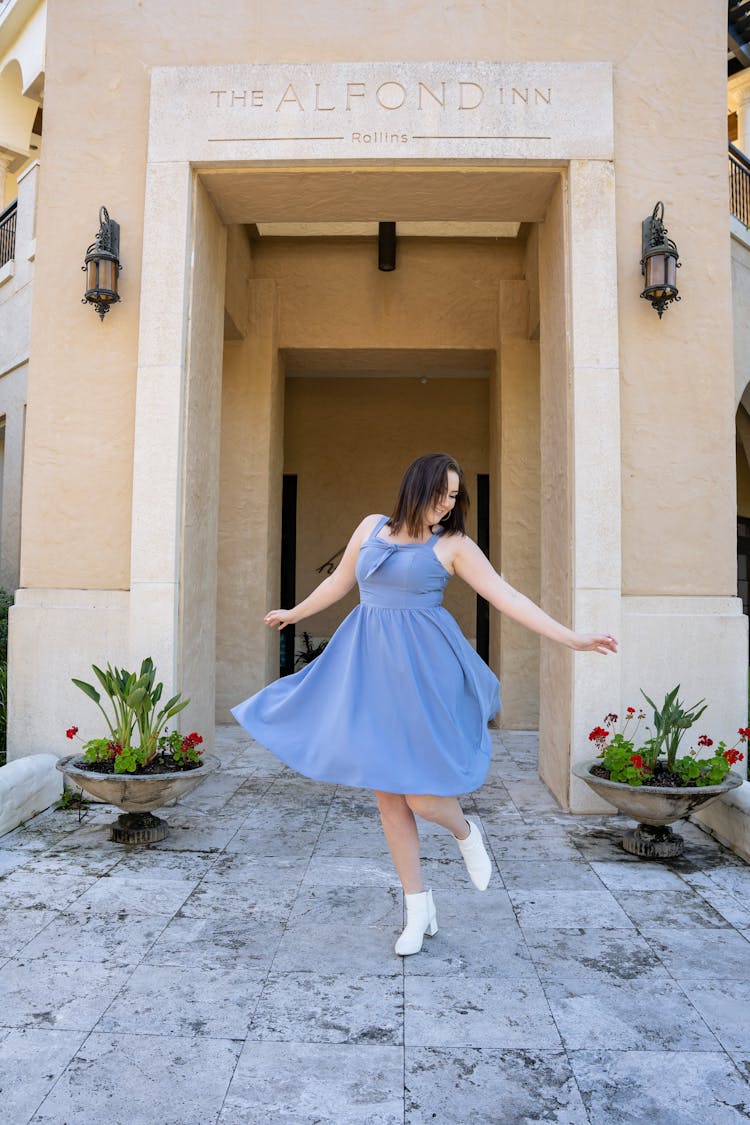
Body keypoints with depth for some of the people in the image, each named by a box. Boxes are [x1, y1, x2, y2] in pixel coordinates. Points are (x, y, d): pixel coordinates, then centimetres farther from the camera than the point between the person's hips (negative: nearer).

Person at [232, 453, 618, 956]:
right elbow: (339, 581, 23)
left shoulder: (454, 545, 0)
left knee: (420, 793, -10)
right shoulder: (372, 527, 10)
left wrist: (572, 638, -14)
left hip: (422, 669, -4)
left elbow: (507, 597, -6)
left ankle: (466, 832, 28)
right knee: (387, 795, 6)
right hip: (369, 665, 4)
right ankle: (419, 909, 22)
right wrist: (294, 614, 35)